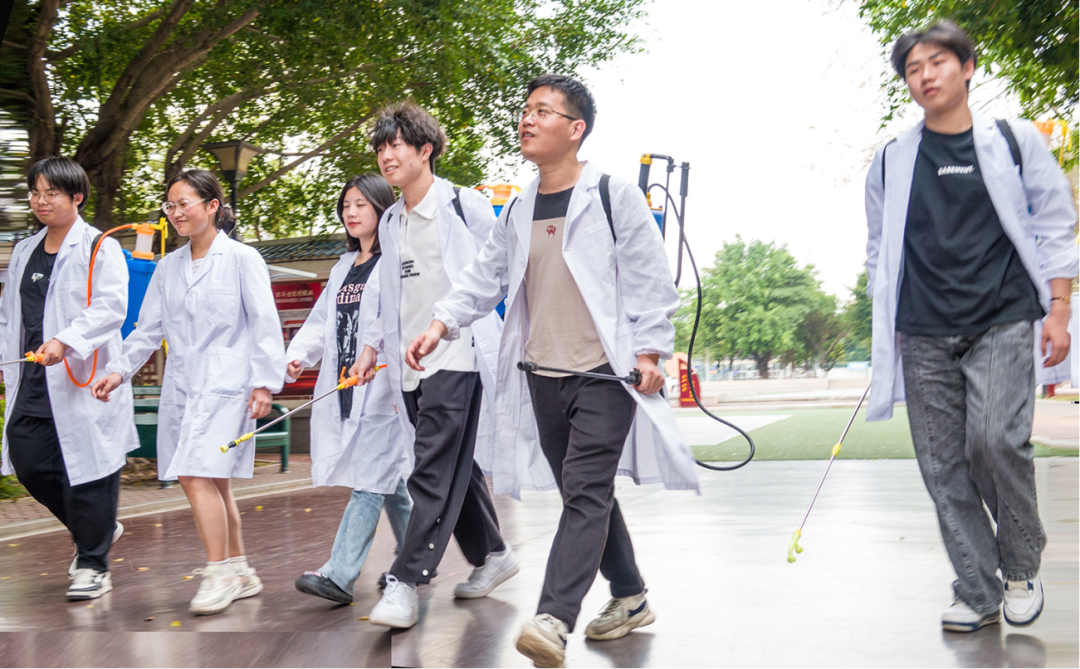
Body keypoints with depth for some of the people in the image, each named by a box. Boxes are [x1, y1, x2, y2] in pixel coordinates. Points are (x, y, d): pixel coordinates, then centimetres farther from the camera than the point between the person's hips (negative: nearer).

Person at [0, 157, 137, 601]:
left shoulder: (100, 248, -4)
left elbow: (111, 307, -16)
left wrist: (65, 341, -28)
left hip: (83, 380, -7)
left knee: (87, 470, -3)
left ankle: (93, 563, 11)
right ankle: (98, 529, 28)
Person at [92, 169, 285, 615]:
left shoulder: (242, 259, -1)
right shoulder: (168, 267, 14)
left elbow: (265, 324, -4)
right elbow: (148, 328, 17)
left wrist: (265, 382, -10)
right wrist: (120, 370, 5)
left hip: (226, 384, -6)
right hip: (180, 385, 6)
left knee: (199, 476, -17)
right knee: (213, 482, 8)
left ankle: (219, 574, -8)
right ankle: (240, 572, 18)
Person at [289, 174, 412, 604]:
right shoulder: (342, 269, 22)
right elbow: (321, 322, 20)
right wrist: (297, 356, 3)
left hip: (379, 386, -7)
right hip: (341, 387, 8)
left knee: (371, 478, -9)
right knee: (389, 477, 13)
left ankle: (339, 575, -14)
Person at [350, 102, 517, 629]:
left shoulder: (465, 205, -3)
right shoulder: (390, 222, 17)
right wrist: (372, 344, 16)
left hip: (456, 356, -7)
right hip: (411, 365, 7)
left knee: (434, 471, -13)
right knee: (454, 468, 13)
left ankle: (405, 582, -14)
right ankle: (491, 555, 28)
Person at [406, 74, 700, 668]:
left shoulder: (613, 195, -5)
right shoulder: (518, 211, 13)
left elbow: (650, 278, -5)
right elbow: (484, 276, 14)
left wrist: (651, 351, -9)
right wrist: (442, 324, 0)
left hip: (605, 374, -6)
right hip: (544, 375, 7)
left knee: (585, 493, -13)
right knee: (585, 493, 13)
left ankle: (554, 619, -21)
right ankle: (629, 597, 28)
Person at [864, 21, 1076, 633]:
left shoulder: (1016, 141, 7)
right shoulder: (892, 162, 12)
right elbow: (881, 253, 17)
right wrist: (885, 329, 11)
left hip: (1002, 323, -3)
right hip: (923, 335, 3)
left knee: (995, 440, -19)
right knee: (943, 465, -1)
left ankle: (1022, 567, 4)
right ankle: (978, 594, 9)